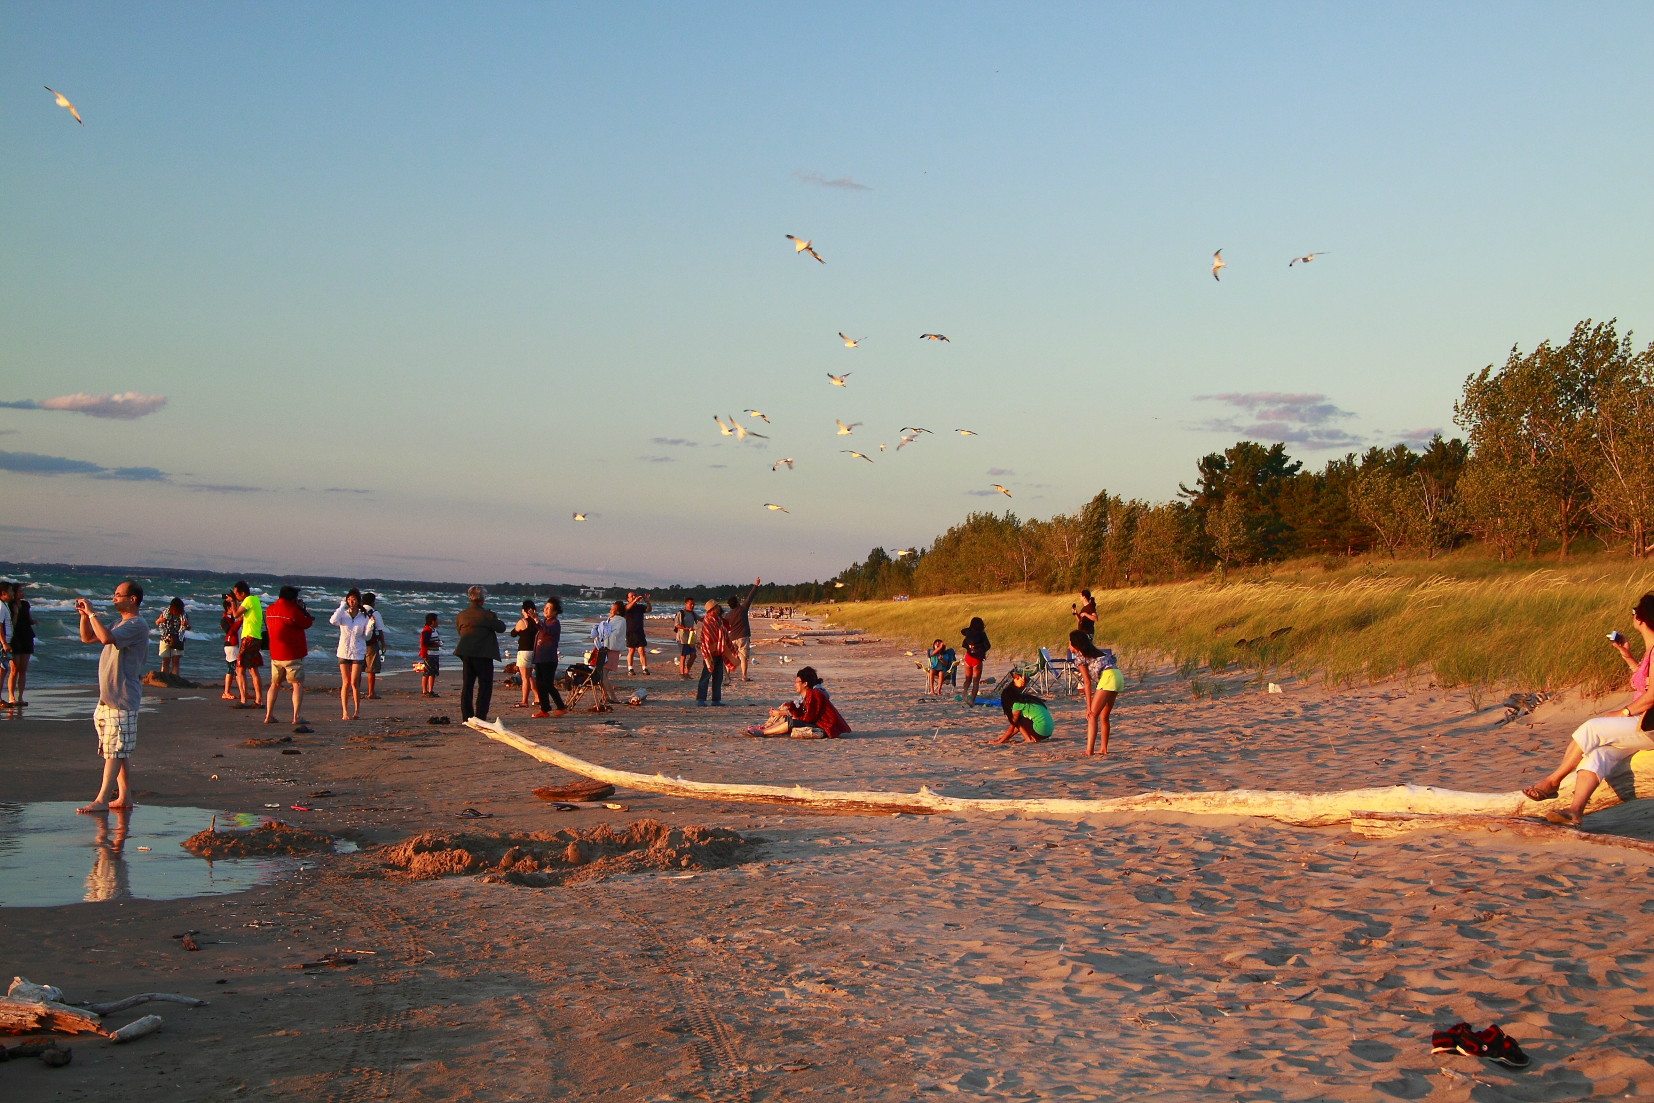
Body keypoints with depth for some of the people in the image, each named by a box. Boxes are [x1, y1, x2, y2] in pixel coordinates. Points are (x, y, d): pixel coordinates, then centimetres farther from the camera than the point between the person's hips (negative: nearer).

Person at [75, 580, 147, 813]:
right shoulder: (119, 624, 19)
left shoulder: (136, 626, -13)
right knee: (119, 751, 10)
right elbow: (87, 638, 25)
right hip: (108, 697, 10)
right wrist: (84, 615, 8)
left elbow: (106, 638, -29)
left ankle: (102, 799, -12)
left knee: (115, 750, -9)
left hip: (122, 698, -10)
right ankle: (124, 796, 14)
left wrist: (92, 613, -18)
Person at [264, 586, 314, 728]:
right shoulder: (292, 610, -15)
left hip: (275, 654, 7)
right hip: (292, 654, -7)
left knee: (275, 684, 16)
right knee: (297, 684, -3)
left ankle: (268, 715, 16)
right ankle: (296, 717, -12)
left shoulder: (270, 609, 7)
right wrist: (302, 609, 5)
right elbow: (307, 623, -7)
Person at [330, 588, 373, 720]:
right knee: (345, 683, 2)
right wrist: (342, 607, -12)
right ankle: (344, 712, 6)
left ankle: (356, 711, 2)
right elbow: (333, 621, -18)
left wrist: (371, 624, -14)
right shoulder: (343, 614, 3)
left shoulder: (363, 616, 3)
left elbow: (366, 635, 4)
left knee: (354, 682, -8)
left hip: (358, 653, -1)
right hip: (343, 652, 1)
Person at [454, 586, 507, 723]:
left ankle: (466, 717, 10)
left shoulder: (461, 615, 5)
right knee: (485, 686, 1)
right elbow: (501, 628, -2)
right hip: (483, 654, -5)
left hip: (466, 654, 5)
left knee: (467, 685, 11)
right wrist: (498, 621, 17)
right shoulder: (487, 615, -11)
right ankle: (480, 717, -5)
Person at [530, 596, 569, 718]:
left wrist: (536, 620, -37)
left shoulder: (555, 623, -7)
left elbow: (547, 631, -29)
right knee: (540, 685, 6)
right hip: (539, 658, 9)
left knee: (548, 684, -9)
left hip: (549, 659, -9)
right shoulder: (544, 621, 20)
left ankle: (561, 707, -2)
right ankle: (544, 709, 10)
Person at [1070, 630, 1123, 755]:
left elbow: (1088, 682, -2)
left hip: (1108, 677, -8)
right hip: (1118, 676, 9)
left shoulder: (1079, 657, 5)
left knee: (1092, 716, -10)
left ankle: (1089, 751, -20)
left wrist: (1089, 707, -2)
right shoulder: (1094, 651, 28)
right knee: (1103, 716, 19)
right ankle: (1103, 749, 22)